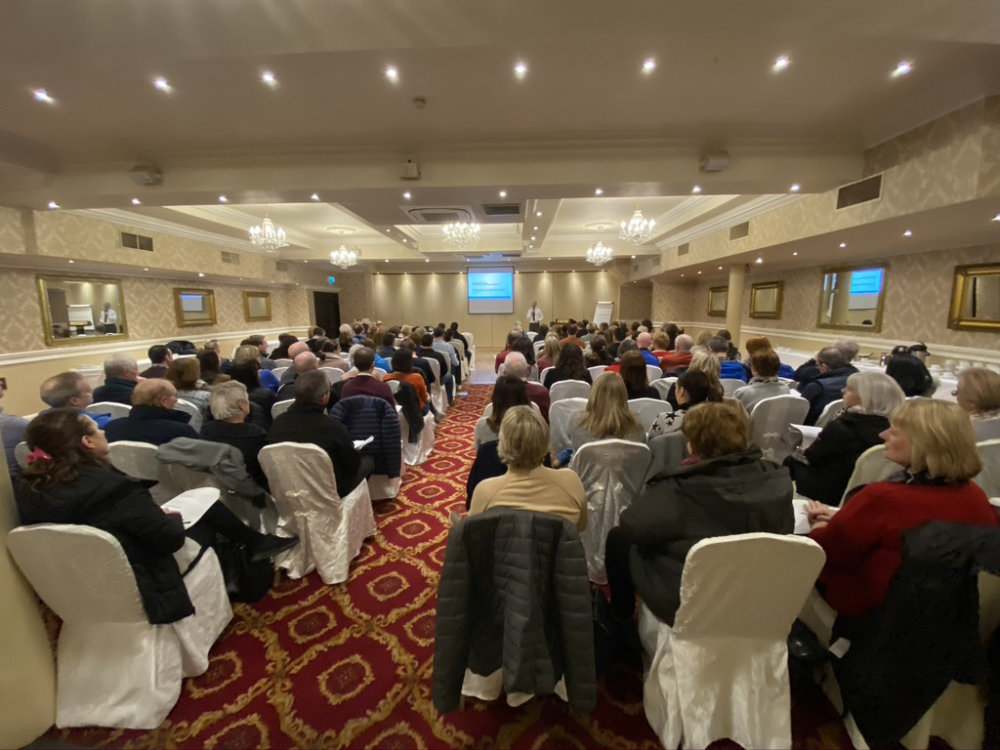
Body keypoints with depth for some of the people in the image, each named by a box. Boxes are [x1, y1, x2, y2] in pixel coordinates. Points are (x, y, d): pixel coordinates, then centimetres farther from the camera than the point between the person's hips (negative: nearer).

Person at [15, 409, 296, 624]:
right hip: (135, 590, -7)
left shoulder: (28, 489, -9)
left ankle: (254, 543, 31)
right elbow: (170, 538, -27)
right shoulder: (111, 487, -33)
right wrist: (173, 517, -5)